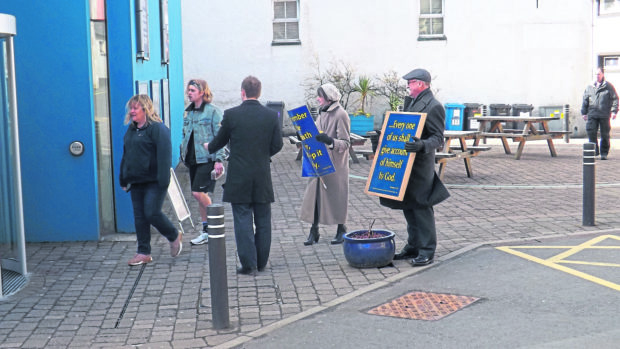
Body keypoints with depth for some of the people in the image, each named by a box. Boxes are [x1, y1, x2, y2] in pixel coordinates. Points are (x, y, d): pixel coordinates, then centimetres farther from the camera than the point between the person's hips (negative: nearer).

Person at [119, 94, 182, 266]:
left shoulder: (158, 128, -10)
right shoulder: (131, 129, 15)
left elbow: (164, 155, -17)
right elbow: (126, 155, 21)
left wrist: (163, 181, -23)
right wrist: (124, 179, 19)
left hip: (154, 181, -8)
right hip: (136, 181, 8)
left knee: (152, 213, -11)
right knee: (139, 216, 7)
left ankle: (174, 236, 15)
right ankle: (144, 253, 14)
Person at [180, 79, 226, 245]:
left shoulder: (213, 111, -7)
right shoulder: (188, 112, 14)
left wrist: (218, 160, -16)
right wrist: (183, 153, 13)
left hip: (207, 159, -7)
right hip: (193, 159, 7)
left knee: (199, 192, -14)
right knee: (199, 194, 9)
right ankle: (207, 229, 19)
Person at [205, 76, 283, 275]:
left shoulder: (231, 115, -8)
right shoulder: (271, 115, -2)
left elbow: (220, 141, 4)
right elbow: (277, 145, 2)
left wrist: (208, 147, 26)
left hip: (239, 178, -2)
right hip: (263, 177, 2)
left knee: (243, 220, 3)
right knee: (263, 221, 12)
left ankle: (249, 264, 2)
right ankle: (261, 263, 19)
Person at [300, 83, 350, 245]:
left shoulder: (341, 115, -11)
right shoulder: (323, 113, 12)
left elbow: (345, 143, -14)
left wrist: (329, 140, -29)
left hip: (335, 164, -7)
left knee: (337, 195, 3)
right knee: (315, 194, 3)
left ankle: (341, 230, 17)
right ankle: (314, 231, 8)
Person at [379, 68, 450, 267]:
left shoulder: (434, 107, -11)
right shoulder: (410, 102, 17)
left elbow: (438, 138, -15)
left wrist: (422, 145, -32)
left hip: (421, 165, -9)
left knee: (421, 207, -5)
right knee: (408, 206, 14)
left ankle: (427, 252, 2)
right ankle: (413, 247, 24)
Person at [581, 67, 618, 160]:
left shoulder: (609, 86, 3)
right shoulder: (589, 87, 11)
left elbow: (615, 99, 3)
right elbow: (585, 100, 16)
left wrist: (614, 111, -6)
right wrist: (584, 112, 12)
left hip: (604, 115, -2)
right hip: (592, 115, 2)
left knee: (605, 134, 3)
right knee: (591, 132, -7)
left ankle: (604, 153, 13)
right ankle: (594, 151, 6)